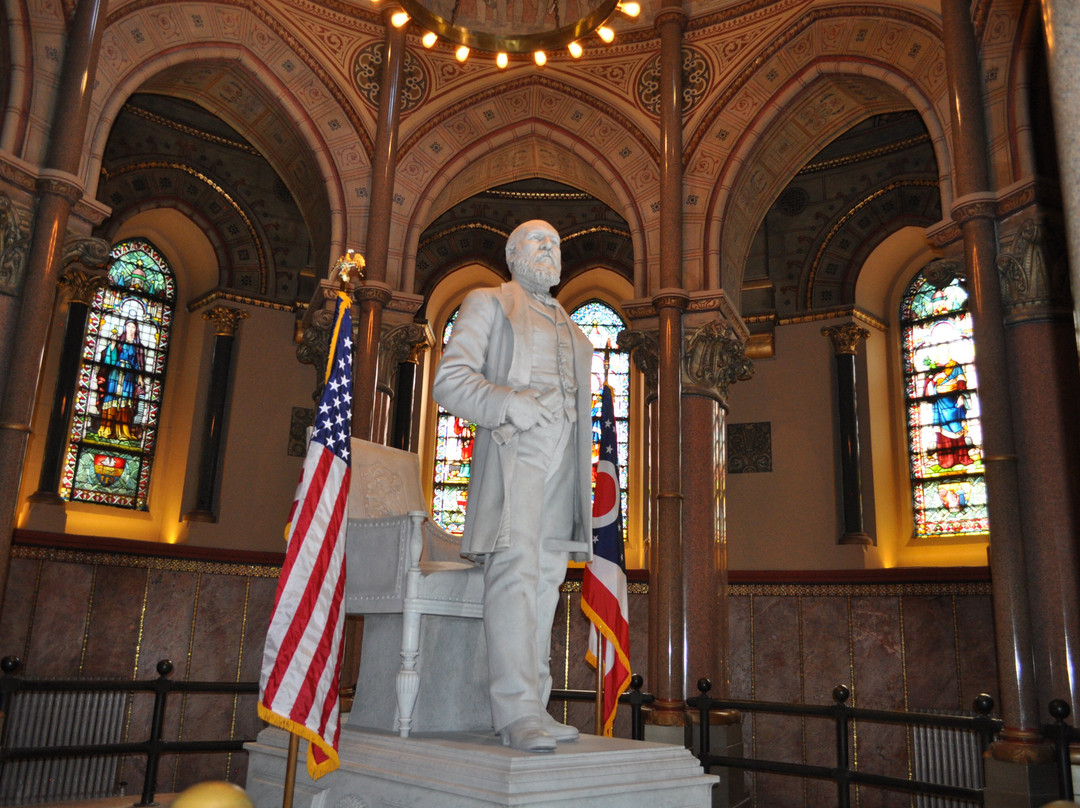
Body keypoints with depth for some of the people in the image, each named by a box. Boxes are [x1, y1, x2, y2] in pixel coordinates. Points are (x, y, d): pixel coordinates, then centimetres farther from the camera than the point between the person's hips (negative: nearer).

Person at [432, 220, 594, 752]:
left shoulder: (568, 328, 30)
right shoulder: (488, 303, 11)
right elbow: (449, 379, -2)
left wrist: (583, 473, 15)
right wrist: (511, 404, -18)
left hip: (560, 461, 6)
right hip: (512, 450, -6)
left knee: (545, 579, 2)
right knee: (515, 572, -17)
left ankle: (534, 707, 4)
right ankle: (516, 710, -19)